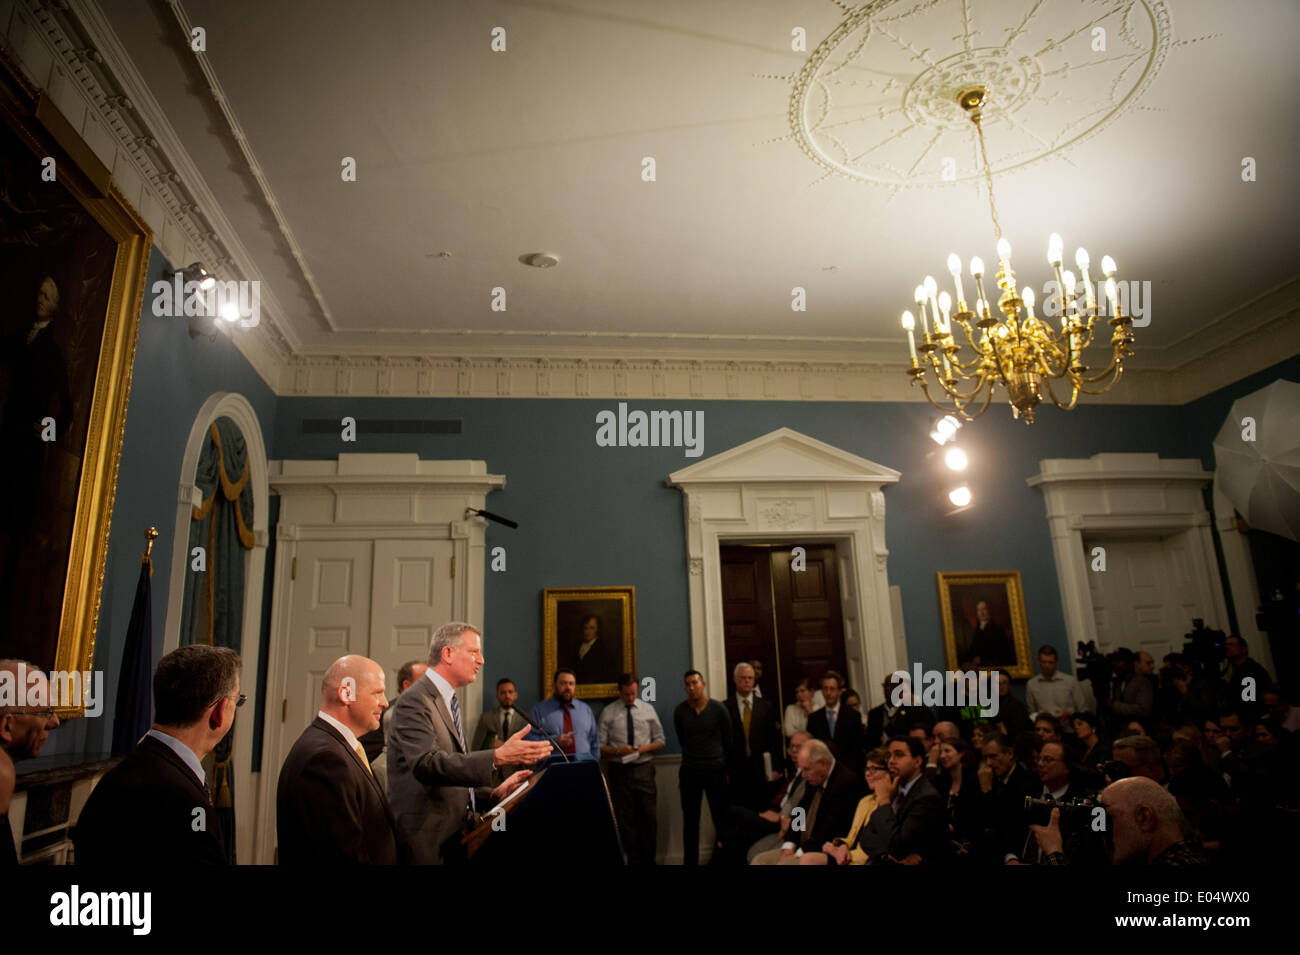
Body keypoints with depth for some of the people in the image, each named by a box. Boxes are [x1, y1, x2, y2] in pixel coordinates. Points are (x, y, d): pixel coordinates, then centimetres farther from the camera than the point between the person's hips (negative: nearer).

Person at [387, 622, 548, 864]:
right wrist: (498, 757, -38)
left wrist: (493, 794, 5)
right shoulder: (414, 702, -15)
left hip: (455, 834, 9)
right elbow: (427, 764, -30)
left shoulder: (448, 702, 15)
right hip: (428, 842, -8)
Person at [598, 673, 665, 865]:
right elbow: (600, 747, -1)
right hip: (619, 770, -1)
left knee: (649, 817, 2)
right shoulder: (608, 712, 0)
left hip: (644, 769, 1)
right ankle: (633, 860, 18)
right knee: (625, 819, 5)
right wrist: (618, 750, -18)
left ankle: (649, 860, 16)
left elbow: (660, 740, 11)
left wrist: (647, 747, -8)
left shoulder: (648, 709, 6)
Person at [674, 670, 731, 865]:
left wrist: (727, 768, 12)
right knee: (690, 822, 7)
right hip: (689, 773, 1)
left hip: (716, 771, -1)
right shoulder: (680, 711, -1)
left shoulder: (718, 709, -4)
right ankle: (690, 861, 16)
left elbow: (728, 739, 6)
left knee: (721, 819, 1)